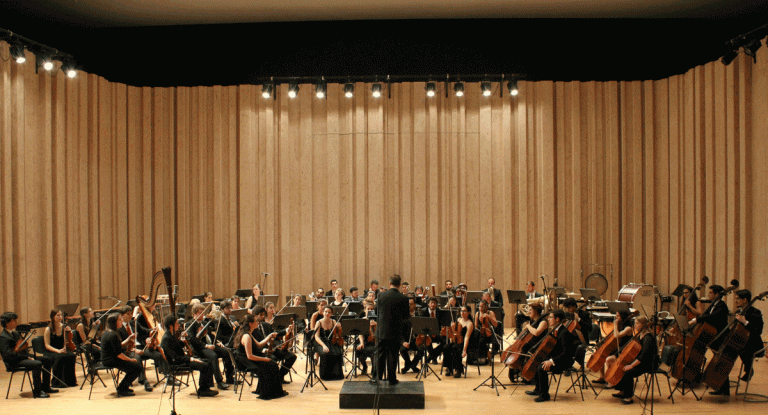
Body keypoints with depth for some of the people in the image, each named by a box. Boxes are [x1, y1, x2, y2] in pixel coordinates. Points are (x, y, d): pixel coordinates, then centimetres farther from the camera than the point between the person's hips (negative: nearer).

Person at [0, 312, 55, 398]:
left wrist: (29, 356, -1)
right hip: (13, 362, -10)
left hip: (23, 357, 10)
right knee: (37, 364, -32)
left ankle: (45, 387, 10)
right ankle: (36, 392, -22)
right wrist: (26, 357, -20)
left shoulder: (15, 333, 16)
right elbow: (9, 354, -24)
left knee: (48, 359, 5)